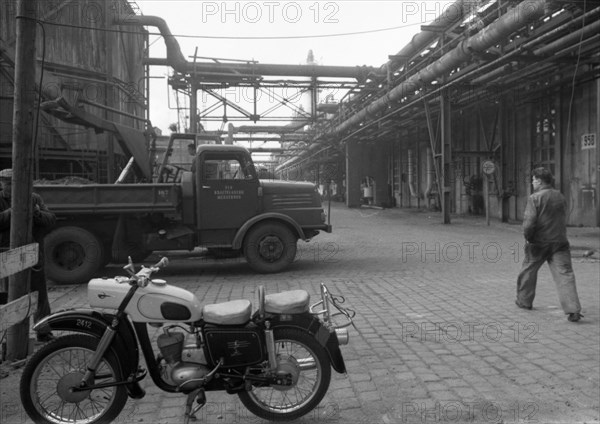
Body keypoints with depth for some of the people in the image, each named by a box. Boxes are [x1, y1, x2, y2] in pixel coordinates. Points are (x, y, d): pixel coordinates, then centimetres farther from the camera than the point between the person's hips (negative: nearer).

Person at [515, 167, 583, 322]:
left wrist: (528, 238, -6)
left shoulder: (535, 198, -12)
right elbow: (563, 220, 16)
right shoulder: (561, 197, 9)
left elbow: (529, 222, -20)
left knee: (528, 270, 16)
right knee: (564, 274, -2)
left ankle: (524, 301, 31)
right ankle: (573, 310, -13)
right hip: (559, 242, 4)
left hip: (538, 242, -4)